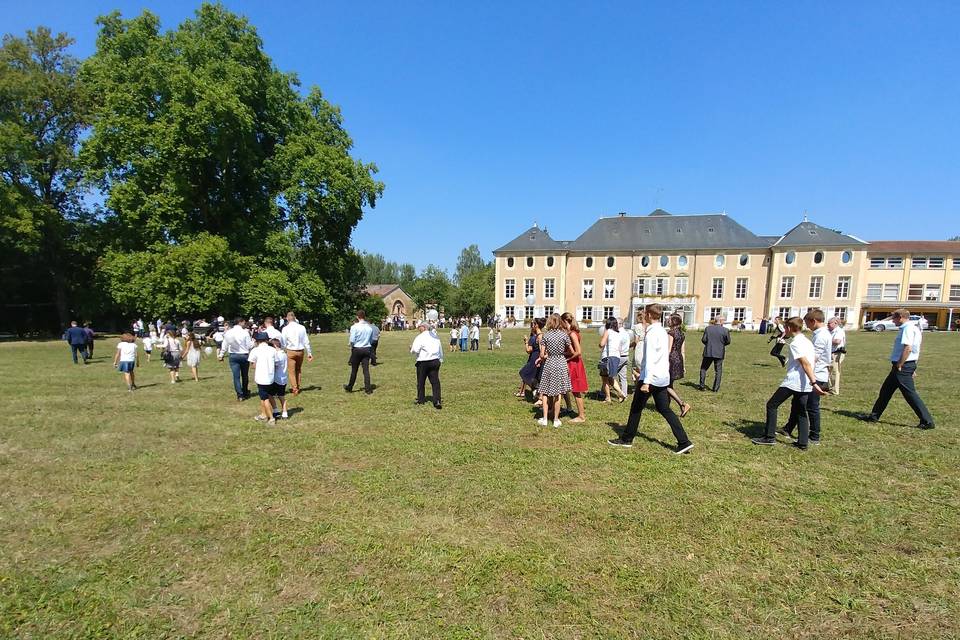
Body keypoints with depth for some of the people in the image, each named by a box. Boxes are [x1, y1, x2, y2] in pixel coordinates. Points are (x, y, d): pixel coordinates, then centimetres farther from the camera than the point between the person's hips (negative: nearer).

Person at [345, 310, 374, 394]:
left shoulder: (354, 327, -10)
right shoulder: (369, 327, 3)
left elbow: (352, 340, -12)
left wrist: (351, 348, 5)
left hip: (357, 349, -3)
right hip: (367, 349, 3)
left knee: (354, 370, 9)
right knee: (366, 370, 3)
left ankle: (349, 388, 24)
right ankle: (368, 389, 2)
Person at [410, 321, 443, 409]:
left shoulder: (420, 337, -10)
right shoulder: (435, 336, 9)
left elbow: (415, 350, -18)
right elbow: (441, 350, 15)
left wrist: (411, 348, 4)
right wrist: (441, 360, 22)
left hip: (423, 362, -4)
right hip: (435, 361, 4)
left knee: (421, 381, 13)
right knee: (435, 381, 1)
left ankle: (421, 399, 25)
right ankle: (437, 401, -7)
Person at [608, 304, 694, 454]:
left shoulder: (652, 333, -16)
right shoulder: (663, 331, 13)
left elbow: (650, 359, -22)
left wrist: (646, 381, -25)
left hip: (651, 377, -9)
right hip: (663, 377, 9)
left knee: (636, 408, 5)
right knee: (664, 409, 13)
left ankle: (626, 439, 17)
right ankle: (684, 442, 9)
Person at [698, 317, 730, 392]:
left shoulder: (708, 328, -4)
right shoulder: (725, 330, -5)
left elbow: (703, 340, -6)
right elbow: (728, 341, -1)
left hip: (708, 352, 0)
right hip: (719, 353, 0)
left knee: (703, 368, 14)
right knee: (718, 371, 8)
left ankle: (702, 385, 11)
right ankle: (716, 388, 9)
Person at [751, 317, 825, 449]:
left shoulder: (795, 343, -13)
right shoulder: (808, 342, 14)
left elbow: (806, 364, -21)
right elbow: (814, 359, 20)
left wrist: (814, 383, -26)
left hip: (793, 382, -9)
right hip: (805, 384, 9)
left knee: (771, 405, 1)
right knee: (801, 412, 15)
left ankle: (769, 437, 3)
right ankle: (802, 442, 14)